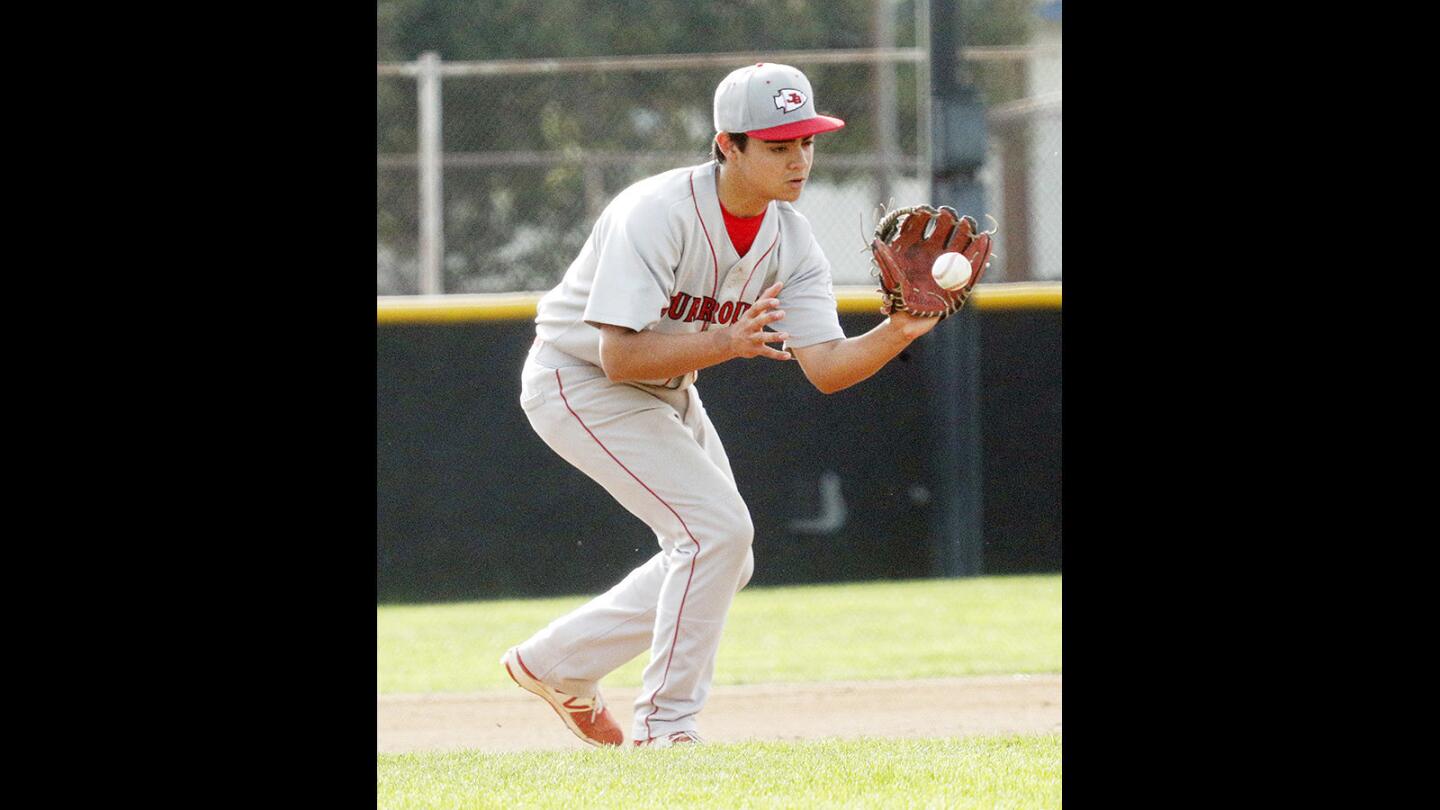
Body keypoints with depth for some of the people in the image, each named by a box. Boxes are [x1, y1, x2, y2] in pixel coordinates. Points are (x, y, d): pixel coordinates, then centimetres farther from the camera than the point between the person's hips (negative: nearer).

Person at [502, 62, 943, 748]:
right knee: (718, 528, -19)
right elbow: (620, 355, -34)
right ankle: (665, 727, -8)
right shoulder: (657, 213, -31)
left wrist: (898, 332, -35)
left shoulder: (791, 241, -10)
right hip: (578, 381, -8)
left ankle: (554, 663, 26)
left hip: (666, 392, 9)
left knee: (725, 563, 11)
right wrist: (725, 341, -46)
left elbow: (825, 368, -17)